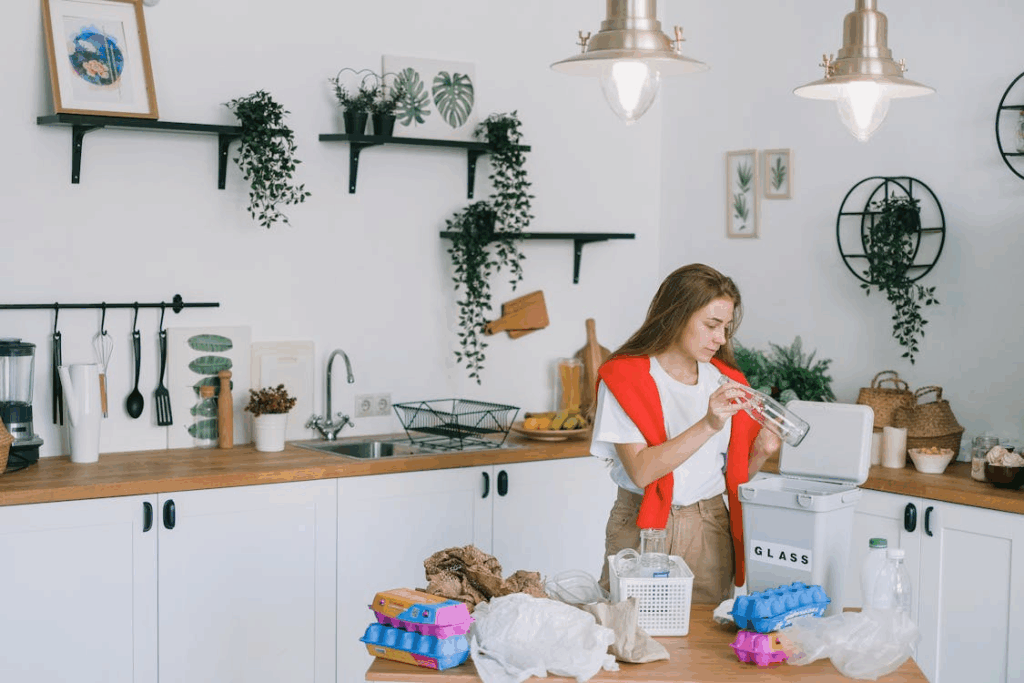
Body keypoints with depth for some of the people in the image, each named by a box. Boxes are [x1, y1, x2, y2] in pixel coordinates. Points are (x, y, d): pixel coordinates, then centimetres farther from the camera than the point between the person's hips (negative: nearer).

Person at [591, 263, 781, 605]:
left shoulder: (726, 381, 9)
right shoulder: (624, 376, -6)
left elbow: (734, 475, 12)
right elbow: (641, 470, -17)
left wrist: (760, 451, -8)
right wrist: (707, 425, -24)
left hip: (710, 533, 4)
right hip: (642, 529, -3)